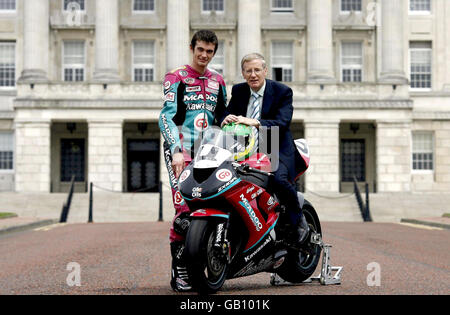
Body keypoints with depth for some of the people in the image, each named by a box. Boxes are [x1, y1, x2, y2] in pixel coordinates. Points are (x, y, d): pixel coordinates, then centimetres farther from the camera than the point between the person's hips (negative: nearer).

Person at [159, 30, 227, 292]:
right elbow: (167, 116, -7)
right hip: (181, 151, -5)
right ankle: (179, 271, -10)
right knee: (185, 209, -16)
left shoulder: (217, 81, 19)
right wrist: (176, 151, -19)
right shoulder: (176, 77, 3)